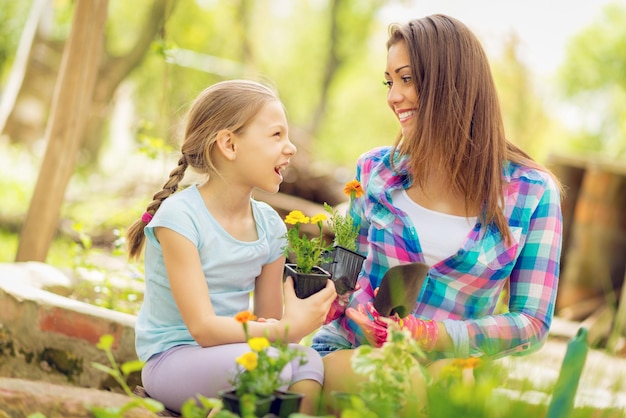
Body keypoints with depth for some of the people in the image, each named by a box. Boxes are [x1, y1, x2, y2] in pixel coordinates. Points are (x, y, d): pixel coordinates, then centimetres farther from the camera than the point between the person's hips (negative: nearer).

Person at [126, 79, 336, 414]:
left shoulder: (269, 224, 4)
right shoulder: (179, 217, -16)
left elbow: (268, 322, 5)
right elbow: (204, 328, -22)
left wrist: (298, 321, -18)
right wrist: (287, 330, -31)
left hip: (229, 355, 5)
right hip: (171, 360, -5)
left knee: (307, 361, -26)